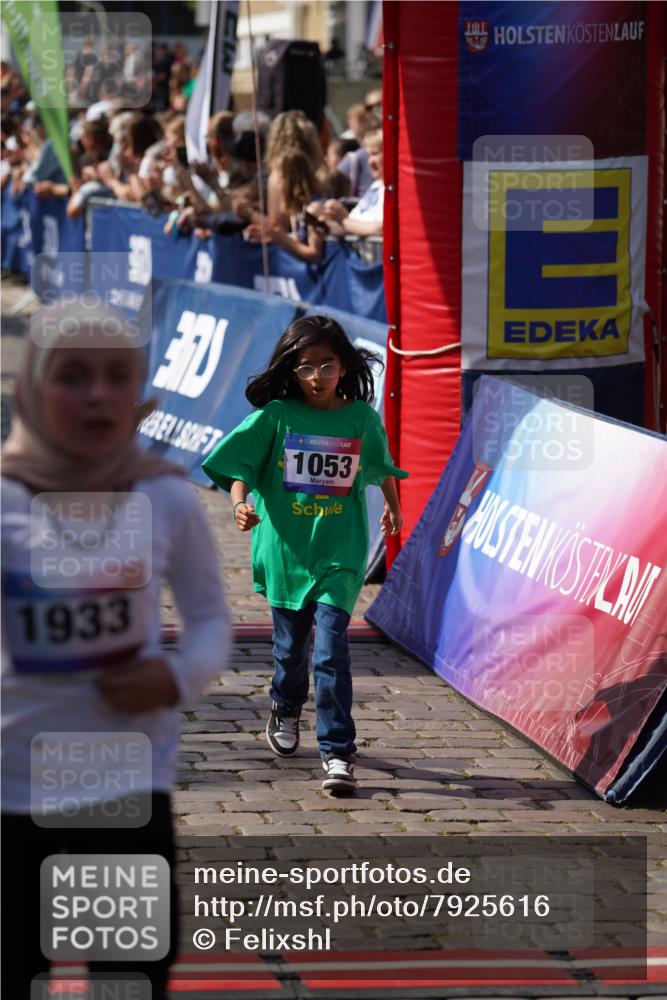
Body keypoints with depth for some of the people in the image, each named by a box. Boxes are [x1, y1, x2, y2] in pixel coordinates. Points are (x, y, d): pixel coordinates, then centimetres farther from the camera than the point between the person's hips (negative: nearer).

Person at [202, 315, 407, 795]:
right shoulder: (276, 416, -4)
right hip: (285, 550, 1)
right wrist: (241, 503, -22)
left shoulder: (361, 418, 1)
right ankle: (286, 711, 47)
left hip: (340, 555, -1)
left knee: (331, 650, -12)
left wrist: (392, 506, 32)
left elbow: (382, 466, 20)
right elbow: (241, 463, -4)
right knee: (290, 645, 15)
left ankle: (338, 754, -12)